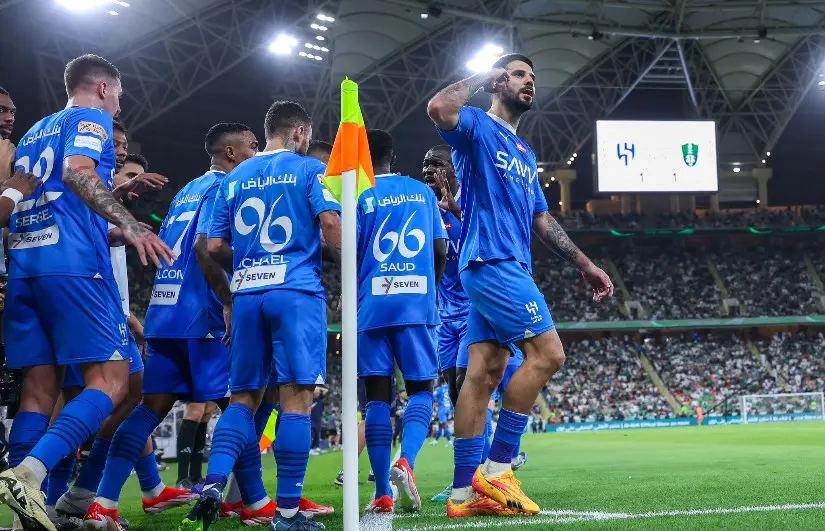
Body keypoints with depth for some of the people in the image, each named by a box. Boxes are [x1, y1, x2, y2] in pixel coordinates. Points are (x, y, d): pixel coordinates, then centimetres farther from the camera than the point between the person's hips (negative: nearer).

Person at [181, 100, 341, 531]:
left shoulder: (234, 178, 17)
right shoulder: (308, 169, 4)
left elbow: (215, 247, 14)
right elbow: (331, 224, -10)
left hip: (247, 296, 5)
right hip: (296, 291, -5)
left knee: (243, 396, 10)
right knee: (296, 397, -5)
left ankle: (213, 484, -11)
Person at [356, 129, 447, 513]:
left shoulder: (359, 196, 2)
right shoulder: (422, 192, 12)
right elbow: (440, 251, 11)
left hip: (373, 306, -1)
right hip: (417, 305, 1)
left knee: (378, 396, 4)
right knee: (421, 389, 9)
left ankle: (382, 493, 0)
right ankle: (405, 462, -18)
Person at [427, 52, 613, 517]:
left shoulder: (526, 153, 26)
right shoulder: (478, 128, 0)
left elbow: (542, 221, 28)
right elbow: (439, 108, -24)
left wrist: (584, 264, 23)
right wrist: (484, 76, -9)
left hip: (508, 268, 9)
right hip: (492, 262, -9)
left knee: (485, 373, 4)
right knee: (547, 354, -15)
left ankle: (466, 491, 3)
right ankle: (496, 469, -11)